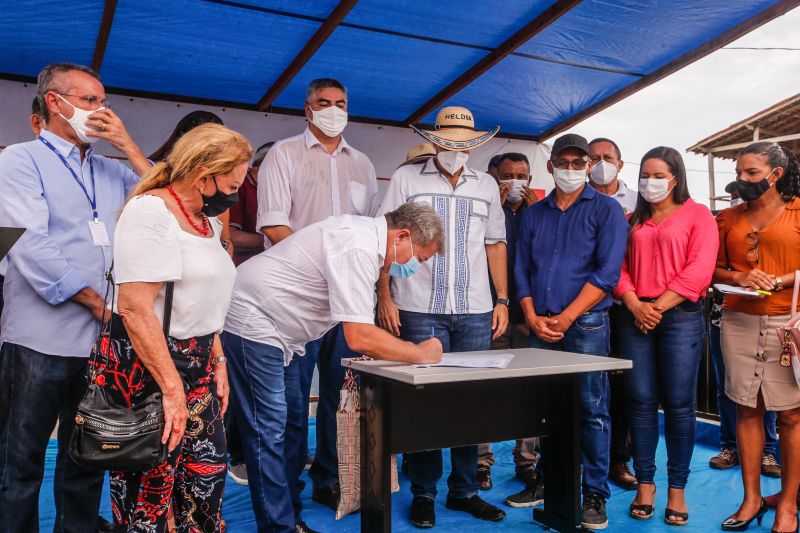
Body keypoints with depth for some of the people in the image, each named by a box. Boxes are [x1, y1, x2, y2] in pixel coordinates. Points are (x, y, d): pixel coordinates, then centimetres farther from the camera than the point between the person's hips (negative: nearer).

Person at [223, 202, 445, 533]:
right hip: (251, 322, -10)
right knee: (268, 431, -6)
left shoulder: (366, 234, 4)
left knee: (292, 422, 13)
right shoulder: (358, 249, -27)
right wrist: (420, 354, -18)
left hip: (275, 329, 11)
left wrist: (373, 345, -4)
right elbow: (358, 337, -30)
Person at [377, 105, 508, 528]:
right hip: (420, 310, -3)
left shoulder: (486, 186, 14)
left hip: (476, 311, 3)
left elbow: (496, 244, 16)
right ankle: (423, 493, 16)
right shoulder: (406, 178, 4)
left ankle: (464, 490, 21)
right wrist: (385, 298, -6)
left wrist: (503, 301, 9)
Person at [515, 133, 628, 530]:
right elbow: (521, 269, 11)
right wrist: (533, 317, -3)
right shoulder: (534, 214, 14)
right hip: (540, 326, 4)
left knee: (591, 409, -1)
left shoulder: (606, 209, 2)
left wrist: (565, 318, -12)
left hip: (586, 323, -4)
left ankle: (596, 494, 10)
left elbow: (607, 272, -8)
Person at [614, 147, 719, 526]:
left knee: (679, 403, 0)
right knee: (641, 402, 3)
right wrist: (634, 304, -8)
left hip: (680, 316, -3)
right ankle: (645, 483, 13)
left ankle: (677, 488, 10)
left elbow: (699, 270, -7)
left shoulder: (697, 214, 4)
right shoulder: (632, 221, 17)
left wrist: (659, 306, -12)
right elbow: (618, 267, 9)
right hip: (635, 317, 3)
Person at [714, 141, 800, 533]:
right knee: (747, 409, 7)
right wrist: (738, 277, -5)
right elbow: (714, 269, 14)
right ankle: (751, 498, 17)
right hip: (739, 321, 3)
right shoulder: (729, 218, 12)